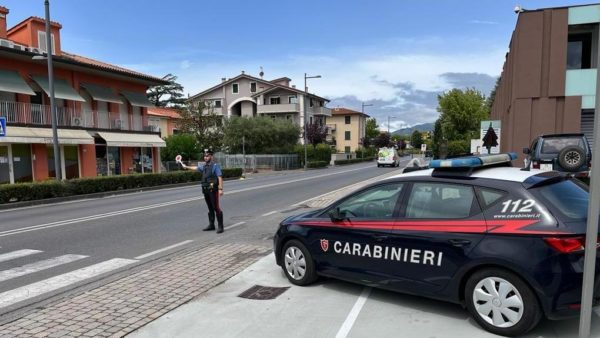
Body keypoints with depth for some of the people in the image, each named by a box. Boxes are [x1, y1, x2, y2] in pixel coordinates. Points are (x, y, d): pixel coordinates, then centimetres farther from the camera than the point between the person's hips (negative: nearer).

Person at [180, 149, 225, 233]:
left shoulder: (215, 165, -9)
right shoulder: (204, 165, 14)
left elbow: (220, 177, -15)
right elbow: (196, 168, 33)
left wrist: (220, 189, -22)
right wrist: (186, 167, 45)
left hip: (213, 190, -8)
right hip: (205, 190, 8)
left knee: (216, 208, -7)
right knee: (210, 208, 13)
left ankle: (220, 226, -3)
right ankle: (211, 225, 21)